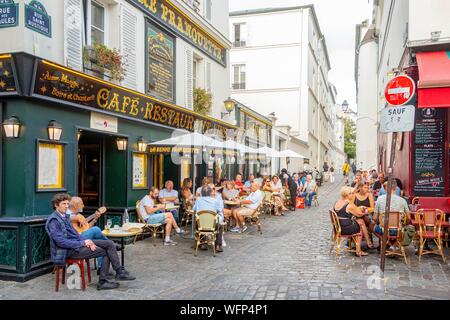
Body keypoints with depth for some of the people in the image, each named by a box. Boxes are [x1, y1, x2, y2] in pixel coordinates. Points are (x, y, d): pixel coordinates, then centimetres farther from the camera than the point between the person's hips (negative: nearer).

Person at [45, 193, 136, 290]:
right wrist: (83, 243, -19)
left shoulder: (65, 216, 13)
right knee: (107, 251, -11)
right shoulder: (53, 221, -15)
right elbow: (61, 242, -23)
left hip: (77, 243, 9)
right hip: (71, 250, -9)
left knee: (110, 244, -4)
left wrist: (86, 241, -1)